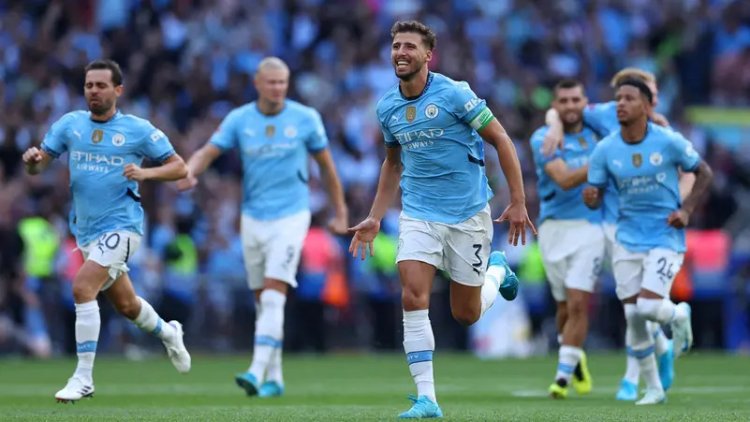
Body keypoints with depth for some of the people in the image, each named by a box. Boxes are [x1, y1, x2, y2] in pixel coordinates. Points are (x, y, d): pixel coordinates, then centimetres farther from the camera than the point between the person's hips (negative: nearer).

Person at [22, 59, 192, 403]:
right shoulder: (69, 124, 4)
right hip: (86, 230, 5)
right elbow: (38, 166, 3)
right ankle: (167, 333, 50)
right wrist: (32, 160, -21)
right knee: (125, 304, 18)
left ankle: (83, 377, -18)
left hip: (121, 225, -5)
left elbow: (179, 167, -3)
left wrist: (146, 172, -21)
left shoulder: (138, 129, -6)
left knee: (82, 287, -23)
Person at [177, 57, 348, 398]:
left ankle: (258, 372, -23)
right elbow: (208, 152, -5)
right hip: (253, 217, 3)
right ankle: (274, 378, 19)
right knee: (262, 302, 9)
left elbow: (326, 165, 7)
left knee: (273, 297, -16)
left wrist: (340, 212, 9)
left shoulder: (305, 118, -3)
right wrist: (189, 171, -28)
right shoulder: (239, 120, 0)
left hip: (291, 217, -3)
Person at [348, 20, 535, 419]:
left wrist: (518, 202, -12)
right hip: (419, 213, 3)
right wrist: (374, 218, 14)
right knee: (413, 298, -17)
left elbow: (500, 140, -9)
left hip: (468, 213, -3)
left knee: (466, 314, 6)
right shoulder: (387, 107, 2)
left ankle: (497, 270, 40)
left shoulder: (454, 94, -15)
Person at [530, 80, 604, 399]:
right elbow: (565, 179, -14)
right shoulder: (543, 139, -2)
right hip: (553, 227, 0)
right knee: (565, 306, 9)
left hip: (589, 226, 0)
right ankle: (574, 357, 37)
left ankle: (563, 375, -8)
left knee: (578, 304, -12)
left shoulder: (596, 131, 8)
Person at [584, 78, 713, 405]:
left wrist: (686, 210, -9)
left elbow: (703, 172, 3)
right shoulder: (605, 150, -4)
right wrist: (590, 197, -23)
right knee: (633, 317, 0)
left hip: (666, 237, -3)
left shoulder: (669, 142, -11)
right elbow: (596, 196, 1)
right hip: (628, 239, 3)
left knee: (648, 307, -19)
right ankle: (653, 388, 16)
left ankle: (679, 316, 18)